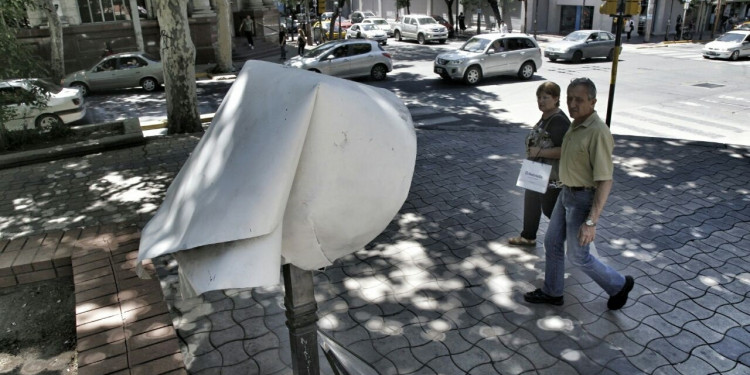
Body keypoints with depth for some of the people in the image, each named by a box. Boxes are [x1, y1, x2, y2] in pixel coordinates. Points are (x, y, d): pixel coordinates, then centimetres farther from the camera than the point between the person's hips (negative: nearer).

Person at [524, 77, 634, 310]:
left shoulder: (598, 132, -25)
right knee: (552, 244, 17)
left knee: (578, 256, 5)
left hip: (583, 199, -9)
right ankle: (552, 292, 34)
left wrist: (591, 222, -29)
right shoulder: (576, 125, 2)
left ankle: (619, 285, 29)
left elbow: (605, 181, -27)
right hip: (566, 193, 9)